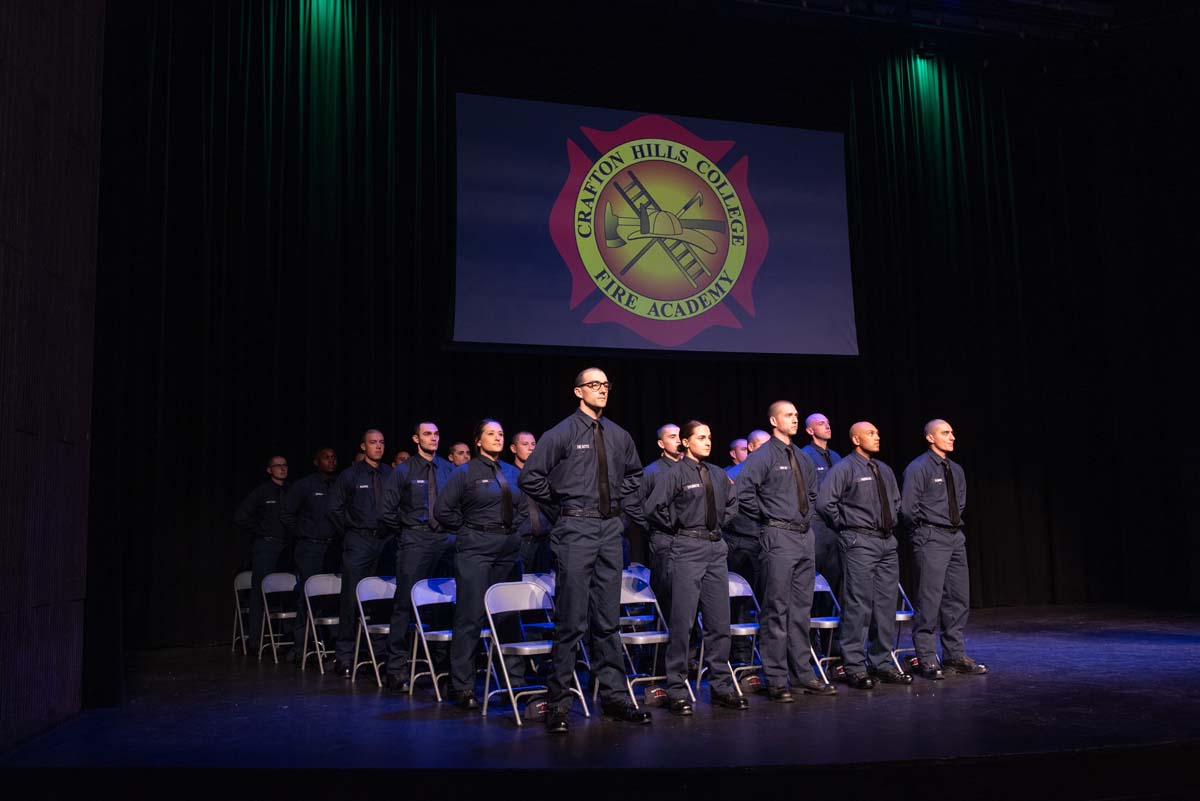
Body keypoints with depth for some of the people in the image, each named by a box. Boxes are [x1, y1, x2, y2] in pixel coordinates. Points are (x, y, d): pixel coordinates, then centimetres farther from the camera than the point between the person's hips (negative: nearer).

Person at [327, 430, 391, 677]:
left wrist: (393, 531, 3)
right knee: (352, 599, -3)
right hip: (358, 543, -2)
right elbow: (335, 508, 6)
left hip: (386, 541, 2)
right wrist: (350, 533, 4)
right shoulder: (350, 475, 4)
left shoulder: (391, 474, 7)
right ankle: (345, 657, 3)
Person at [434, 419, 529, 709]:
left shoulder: (513, 473, 13)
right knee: (471, 617, -5)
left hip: (509, 549, 5)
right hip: (476, 549, -5)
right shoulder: (464, 472, -1)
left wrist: (513, 527, 13)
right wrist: (468, 530, -1)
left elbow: (523, 505, 26)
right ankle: (462, 687, 2)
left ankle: (516, 680, 16)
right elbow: (442, 509, -4)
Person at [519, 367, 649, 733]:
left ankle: (614, 697, 19)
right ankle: (558, 703, 5)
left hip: (611, 529, 5)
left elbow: (633, 474, 29)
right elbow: (530, 478, -6)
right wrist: (563, 502, 1)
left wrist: (630, 510, 18)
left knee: (608, 619, 11)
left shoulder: (619, 436, 11)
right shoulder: (561, 434, -5)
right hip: (576, 529, -5)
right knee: (572, 619, -5)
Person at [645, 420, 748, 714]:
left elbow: (731, 502, 28)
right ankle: (676, 691, 4)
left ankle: (721, 686, 19)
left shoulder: (718, 474, 12)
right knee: (682, 623, -4)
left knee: (719, 622, 9)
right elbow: (654, 508, -15)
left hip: (716, 549, 6)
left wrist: (720, 523, 15)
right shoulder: (675, 474, -7)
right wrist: (678, 529, -6)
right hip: (687, 550, -6)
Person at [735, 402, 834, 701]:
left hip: (805, 535, 8)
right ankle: (776, 680, 1)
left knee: (802, 608, 12)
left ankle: (802, 674, 20)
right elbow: (743, 491, -19)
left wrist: (808, 516, 15)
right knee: (776, 608, -5)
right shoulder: (763, 456, -8)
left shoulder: (802, 458, 16)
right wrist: (766, 516, -11)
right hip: (778, 537, -8)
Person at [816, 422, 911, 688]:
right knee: (858, 606, -7)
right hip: (859, 543, -8)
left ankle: (881, 663, 20)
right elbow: (824, 502, -16)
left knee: (886, 605, 10)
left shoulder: (884, 470, 16)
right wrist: (845, 526, -7)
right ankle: (854, 668, -1)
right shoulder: (844, 469, -8)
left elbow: (896, 500, 31)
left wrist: (891, 522, 17)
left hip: (887, 541, 8)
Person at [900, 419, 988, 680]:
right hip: (931, 539, -8)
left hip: (955, 537, 8)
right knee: (929, 599, -7)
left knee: (958, 598, 11)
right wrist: (924, 528, -2)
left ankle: (955, 655, 21)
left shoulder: (956, 470, 13)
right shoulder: (919, 468, -10)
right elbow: (908, 508, -13)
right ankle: (927, 659, 0)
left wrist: (956, 523, 15)